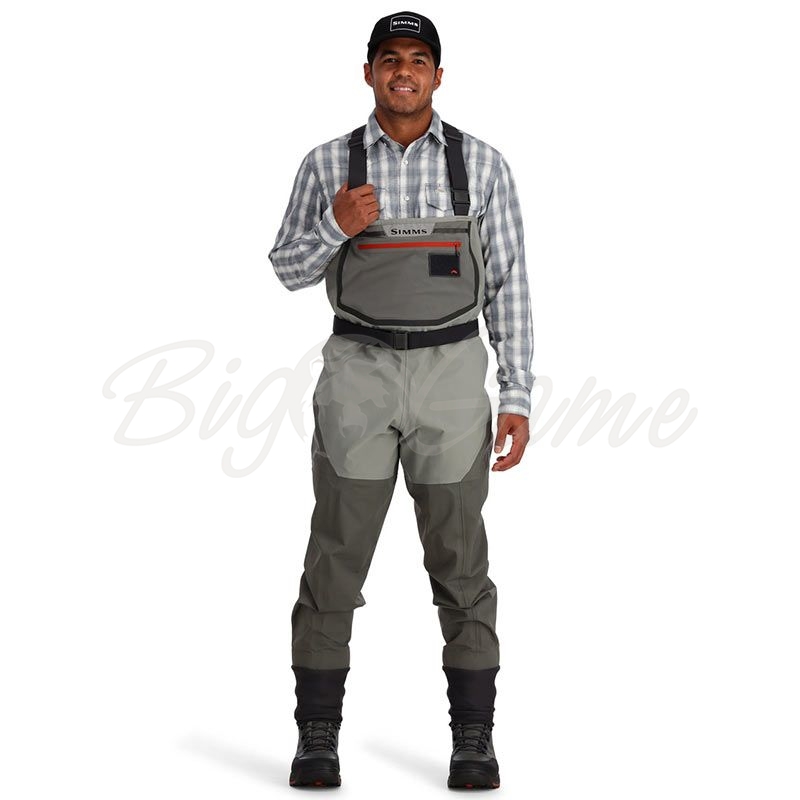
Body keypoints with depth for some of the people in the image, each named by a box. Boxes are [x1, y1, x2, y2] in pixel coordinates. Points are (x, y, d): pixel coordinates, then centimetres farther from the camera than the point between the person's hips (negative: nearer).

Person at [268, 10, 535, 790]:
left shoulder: (483, 164, 1)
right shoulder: (328, 163, 2)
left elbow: (508, 287, 3)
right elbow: (290, 269, 8)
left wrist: (518, 399, -3)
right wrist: (336, 224, -14)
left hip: (450, 377, 0)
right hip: (359, 377, 0)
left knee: (459, 563, 2)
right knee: (336, 562, 1)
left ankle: (473, 741, 12)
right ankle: (318, 739, 12)